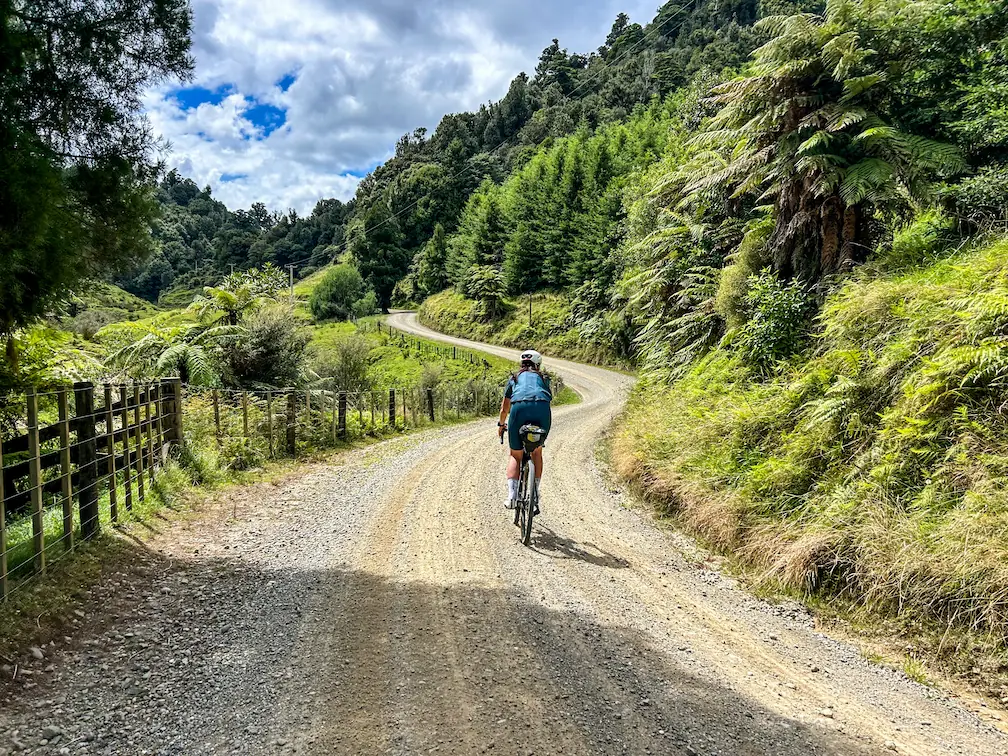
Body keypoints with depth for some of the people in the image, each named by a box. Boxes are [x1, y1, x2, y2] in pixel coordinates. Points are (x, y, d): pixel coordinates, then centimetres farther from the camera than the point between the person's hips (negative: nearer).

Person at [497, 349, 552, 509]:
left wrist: (501, 425, 54)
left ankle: (512, 496, -3)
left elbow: (504, 408, 37)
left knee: (515, 455, 13)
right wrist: (545, 426, 47)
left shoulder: (515, 378, 32)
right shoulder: (542, 378, 33)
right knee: (537, 452, 23)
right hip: (542, 408, 1)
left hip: (519, 407, -1)